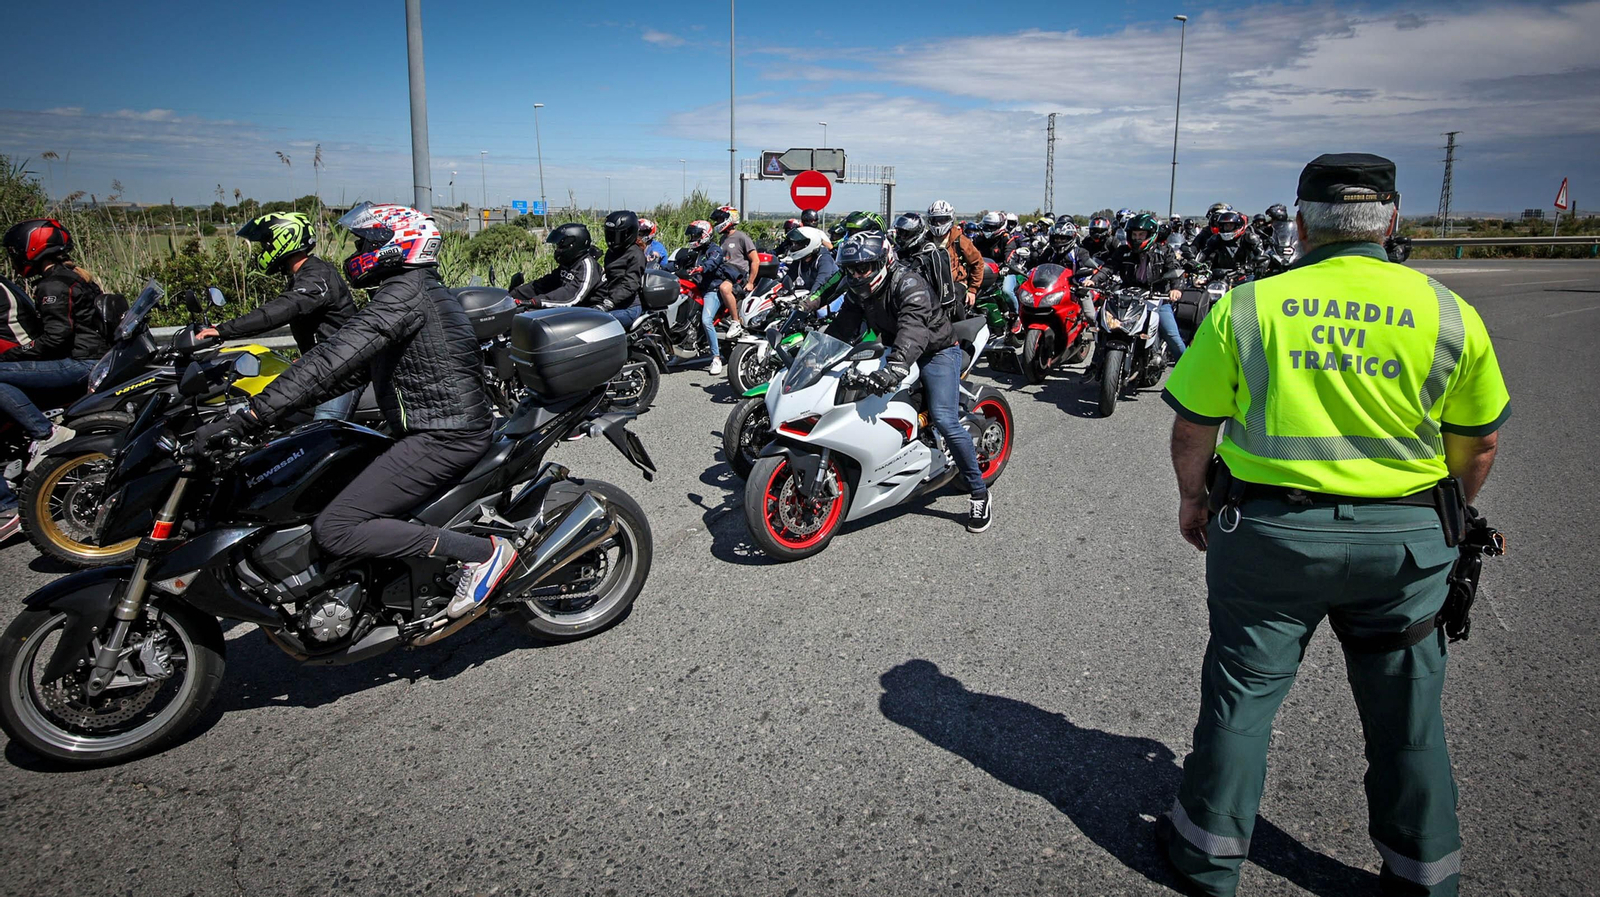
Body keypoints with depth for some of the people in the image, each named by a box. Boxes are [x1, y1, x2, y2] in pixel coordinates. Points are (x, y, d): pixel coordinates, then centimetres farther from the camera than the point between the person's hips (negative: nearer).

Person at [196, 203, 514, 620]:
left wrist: (251, 417, -25)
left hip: (440, 439, -11)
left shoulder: (405, 292, -13)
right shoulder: (417, 289, 20)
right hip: (457, 427, 11)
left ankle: (481, 551, -16)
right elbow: (354, 370, 21)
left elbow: (335, 358, -23)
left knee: (334, 530, -16)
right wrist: (271, 407, 17)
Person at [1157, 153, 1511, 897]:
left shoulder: (1245, 307, -6)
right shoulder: (1449, 314, -2)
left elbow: (1192, 425, -3)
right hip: (1405, 540, 2)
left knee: (1241, 691, 13)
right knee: (1406, 712, 17)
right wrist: (1450, 516, 22)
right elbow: (1479, 442, 5)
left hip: (1269, 530, -1)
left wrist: (1192, 499, 14)